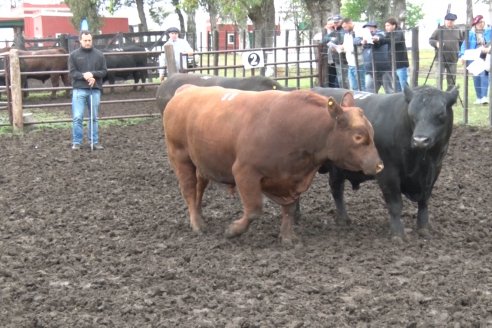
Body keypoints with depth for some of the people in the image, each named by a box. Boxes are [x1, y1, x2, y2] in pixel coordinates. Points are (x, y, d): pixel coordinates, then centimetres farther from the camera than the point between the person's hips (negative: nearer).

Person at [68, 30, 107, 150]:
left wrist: (93, 74, -14)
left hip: (95, 90, 2)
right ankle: (76, 142, 2)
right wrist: (84, 76, -19)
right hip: (79, 90, -2)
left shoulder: (99, 54, 7)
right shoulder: (74, 55, 2)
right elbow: (72, 72, -3)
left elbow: (104, 71, 4)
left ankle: (94, 141, 14)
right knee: (77, 117, -4)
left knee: (94, 117, 8)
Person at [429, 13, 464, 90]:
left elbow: (462, 41, 19)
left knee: (452, 77, 7)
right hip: (441, 58, -2)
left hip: (453, 58, 3)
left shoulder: (458, 30, 10)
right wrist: (436, 43, -19)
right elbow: (430, 40, 1)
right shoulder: (439, 30, 2)